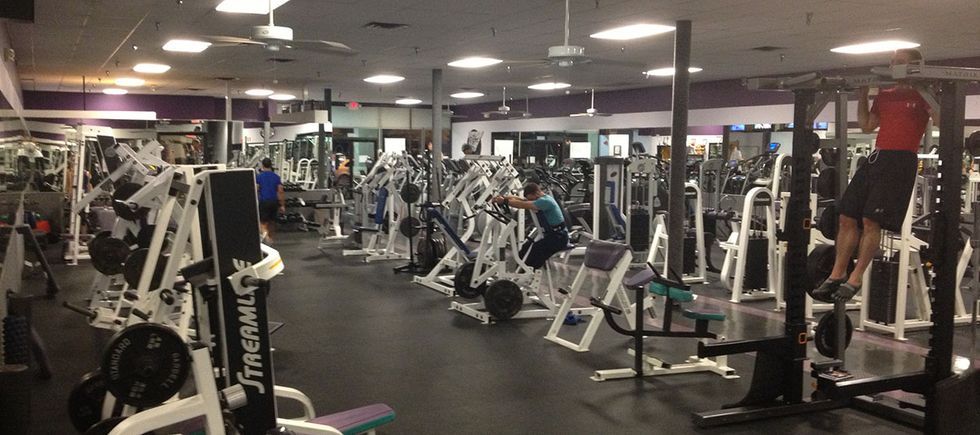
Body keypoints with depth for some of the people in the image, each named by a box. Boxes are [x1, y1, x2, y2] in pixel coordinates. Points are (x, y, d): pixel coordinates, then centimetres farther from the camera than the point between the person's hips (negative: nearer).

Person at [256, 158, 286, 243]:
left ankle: (264, 231, -26)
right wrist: (282, 205, 3)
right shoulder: (276, 176, 3)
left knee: (262, 220, 3)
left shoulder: (259, 176, -4)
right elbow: (281, 191, -1)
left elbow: (256, 190, -10)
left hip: (263, 201, -3)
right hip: (274, 201, 3)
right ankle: (270, 238, 21)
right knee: (272, 221, 15)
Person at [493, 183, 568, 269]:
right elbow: (521, 200, 1)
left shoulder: (545, 201, -20)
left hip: (558, 237, -10)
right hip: (552, 235, 10)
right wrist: (503, 197, -11)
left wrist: (504, 201, -26)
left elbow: (523, 205, -29)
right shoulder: (542, 199, 10)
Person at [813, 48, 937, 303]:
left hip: (901, 161, -7)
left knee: (871, 221, -15)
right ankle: (837, 276, 7)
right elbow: (867, 126, 26)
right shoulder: (885, 96, 21)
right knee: (847, 218, 1)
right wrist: (862, 97, 22)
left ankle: (855, 280, -10)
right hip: (877, 157, 7)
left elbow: (941, 120, -12)